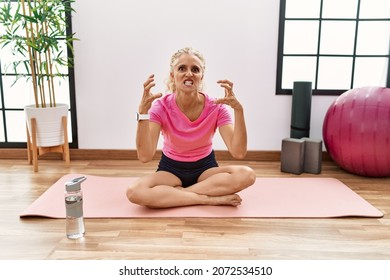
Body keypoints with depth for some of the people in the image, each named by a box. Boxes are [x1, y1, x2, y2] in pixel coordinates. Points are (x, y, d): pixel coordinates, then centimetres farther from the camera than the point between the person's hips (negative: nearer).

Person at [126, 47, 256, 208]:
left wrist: (238, 109, -34)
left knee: (247, 175, -29)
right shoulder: (161, 107, -16)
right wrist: (143, 110, -34)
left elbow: (238, 152, -24)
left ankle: (174, 193, -20)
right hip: (171, 168, 0)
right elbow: (145, 156, -26)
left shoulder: (216, 107, -15)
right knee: (135, 192, -31)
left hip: (205, 168, 1)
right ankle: (211, 199, -23)